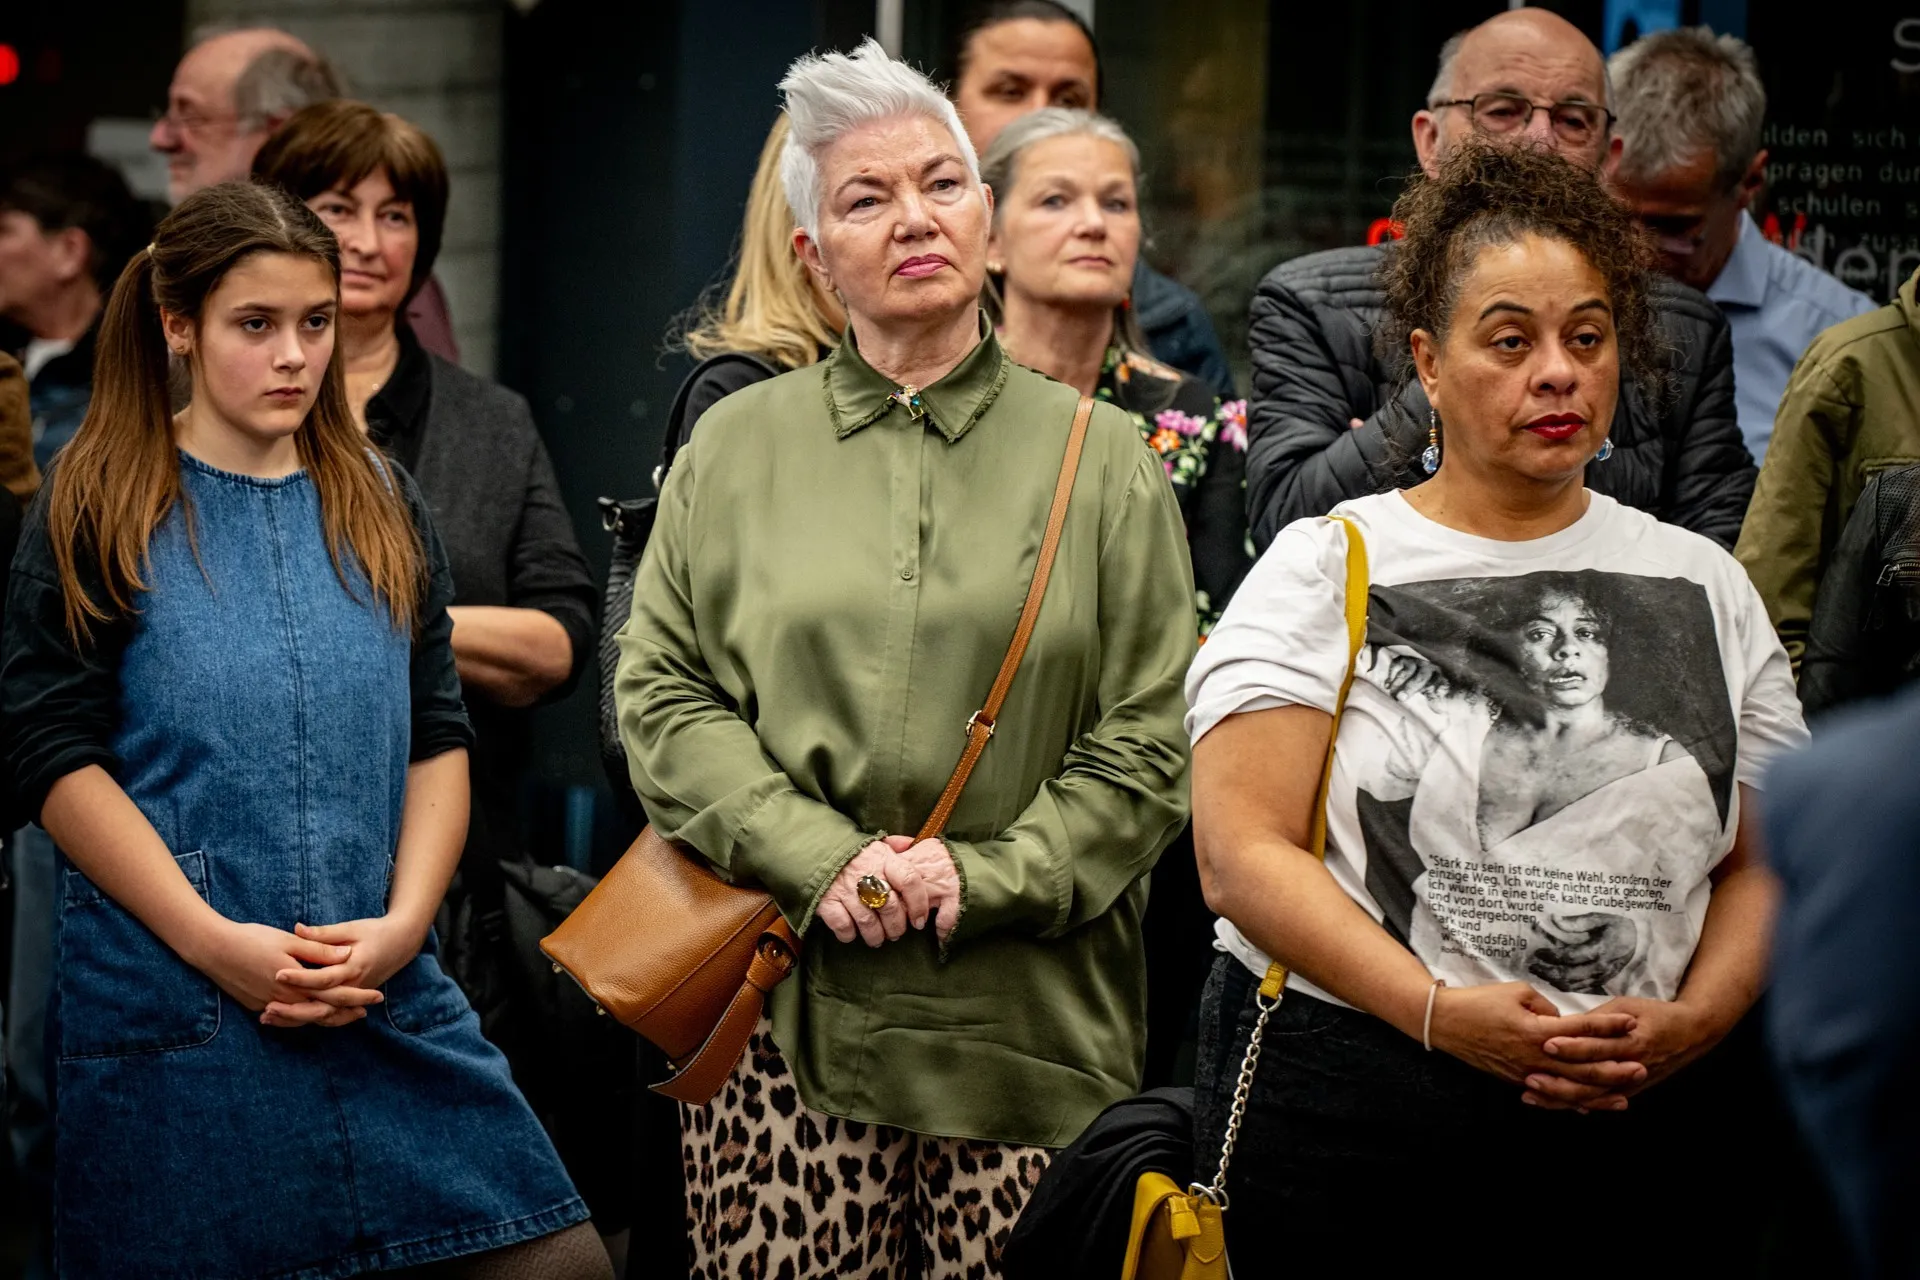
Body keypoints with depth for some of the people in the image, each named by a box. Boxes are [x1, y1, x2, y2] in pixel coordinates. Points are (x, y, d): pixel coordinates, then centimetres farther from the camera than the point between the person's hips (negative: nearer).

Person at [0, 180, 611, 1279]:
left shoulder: (382, 506, 13)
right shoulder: (101, 515, 1)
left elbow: (440, 738, 10)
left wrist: (401, 924, -7)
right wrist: (217, 942, -14)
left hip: (391, 1001, 4)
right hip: (171, 1013, -3)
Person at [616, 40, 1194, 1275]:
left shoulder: (1102, 458, 8)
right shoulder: (737, 446, 10)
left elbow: (1151, 740, 4)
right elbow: (662, 693, 5)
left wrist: (982, 875, -9)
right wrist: (819, 858, -9)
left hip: (1026, 1020, 0)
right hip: (790, 1013, 0)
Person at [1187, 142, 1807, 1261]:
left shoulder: (1703, 585, 11)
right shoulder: (1326, 568, 2)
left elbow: (1766, 861, 10)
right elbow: (1242, 851, -8)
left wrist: (1690, 1022, -10)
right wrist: (1441, 1011, -18)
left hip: (1645, 1124, 2)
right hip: (1346, 1118, -2)